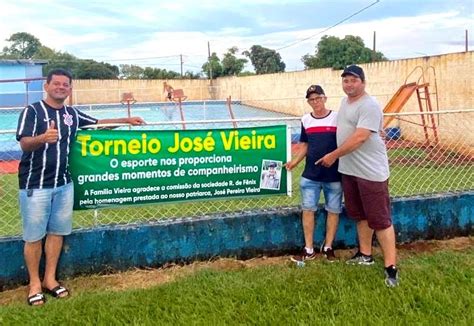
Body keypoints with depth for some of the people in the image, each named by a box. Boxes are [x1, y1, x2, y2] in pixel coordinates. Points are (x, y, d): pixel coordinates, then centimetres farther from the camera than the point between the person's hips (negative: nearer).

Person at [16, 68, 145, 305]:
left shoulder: (72, 115, 9)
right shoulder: (32, 111, -8)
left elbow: (98, 123, 24)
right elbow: (24, 143, -20)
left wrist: (126, 120, 21)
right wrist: (43, 138, -41)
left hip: (64, 184, 6)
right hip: (35, 185, -5)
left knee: (57, 232, 12)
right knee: (34, 236, 2)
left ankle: (50, 279, 26)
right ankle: (35, 283, 18)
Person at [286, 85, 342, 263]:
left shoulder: (338, 118, -5)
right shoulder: (306, 120, 6)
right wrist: (295, 161, -1)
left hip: (334, 175, -3)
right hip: (310, 175, 3)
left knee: (333, 210, 7)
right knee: (308, 209, 4)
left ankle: (328, 247, 23)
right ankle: (308, 249, 15)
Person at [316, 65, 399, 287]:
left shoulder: (369, 106, -16)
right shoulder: (345, 101, 13)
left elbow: (359, 137, -24)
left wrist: (334, 155, -17)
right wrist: (339, 157, 17)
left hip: (371, 171, -9)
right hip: (348, 169, 9)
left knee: (380, 219, -6)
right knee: (360, 215, 19)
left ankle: (390, 267, 0)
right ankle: (365, 255, 33)